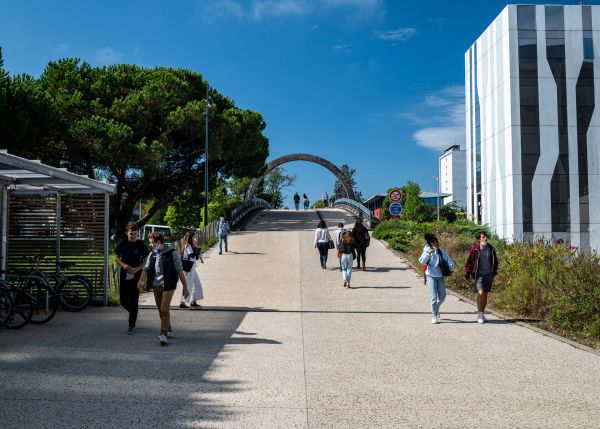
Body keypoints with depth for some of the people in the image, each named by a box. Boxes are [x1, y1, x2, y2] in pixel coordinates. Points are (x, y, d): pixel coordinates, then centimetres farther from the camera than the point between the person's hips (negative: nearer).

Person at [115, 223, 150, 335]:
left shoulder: (141, 245, -4)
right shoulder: (122, 244, 1)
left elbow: (146, 260, 1)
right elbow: (117, 258, 12)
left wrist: (137, 269, -16)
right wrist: (123, 264, -9)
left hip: (136, 275, -2)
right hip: (124, 275, 3)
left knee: (134, 301, -2)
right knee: (124, 301, 5)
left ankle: (132, 325, 6)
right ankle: (133, 313, 36)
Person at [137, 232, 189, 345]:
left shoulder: (172, 253, -8)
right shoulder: (152, 254, 9)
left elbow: (180, 271, -6)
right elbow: (147, 269, 3)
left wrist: (185, 287, -5)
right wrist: (141, 280, -16)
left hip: (168, 285, -6)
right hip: (156, 285, 6)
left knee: (165, 309, -13)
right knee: (161, 310, 12)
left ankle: (163, 334, -13)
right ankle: (168, 331, 28)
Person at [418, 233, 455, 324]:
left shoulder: (441, 251, 4)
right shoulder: (427, 251, -7)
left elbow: (448, 259, 5)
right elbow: (421, 261, -22)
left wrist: (451, 268, -11)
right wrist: (429, 253, -33)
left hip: (440, 276, 4)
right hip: (431, 276, -4)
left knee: (442, 296, 8)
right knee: (434, 297, -6)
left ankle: (436, 309, 35)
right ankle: (434, 316, 4)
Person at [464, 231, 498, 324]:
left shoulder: (491, 248, 5)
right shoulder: (475, 249, -8)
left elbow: (495, 261, 20)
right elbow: (469, 262, -3)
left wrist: (494, 273, 19)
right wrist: (467, 275, -3)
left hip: (489, 274, 5)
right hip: (479, 274, -4)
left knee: (485, 294, 10)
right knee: (481, 293, -17)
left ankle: (482, 314, 23)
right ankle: (480, 314, -3)